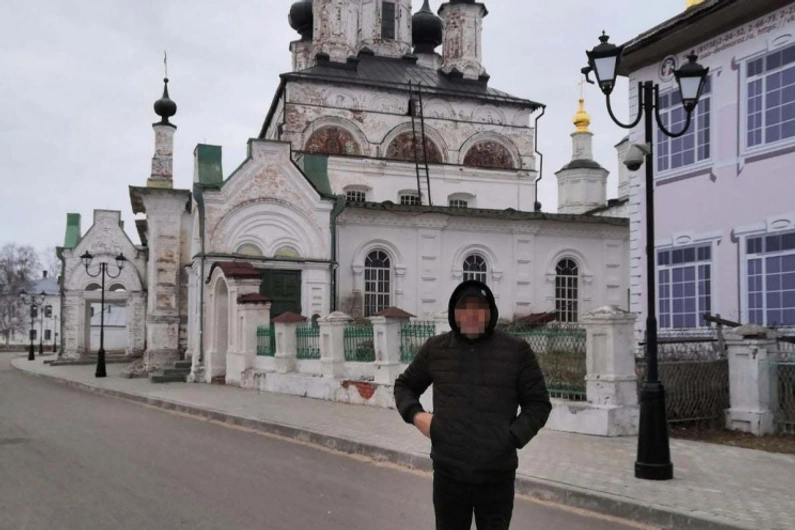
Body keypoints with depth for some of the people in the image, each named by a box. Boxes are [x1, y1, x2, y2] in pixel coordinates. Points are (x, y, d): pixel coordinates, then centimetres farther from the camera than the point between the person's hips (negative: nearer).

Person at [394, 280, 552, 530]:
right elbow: (405, 385, 17)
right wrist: (415, 414, -2)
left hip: (497, 477, -1)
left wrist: (513, 437, -10)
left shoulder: (517, 350, -3)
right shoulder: (434, 349, 2)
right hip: (448, 474, 2)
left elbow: (538, 403, 3)